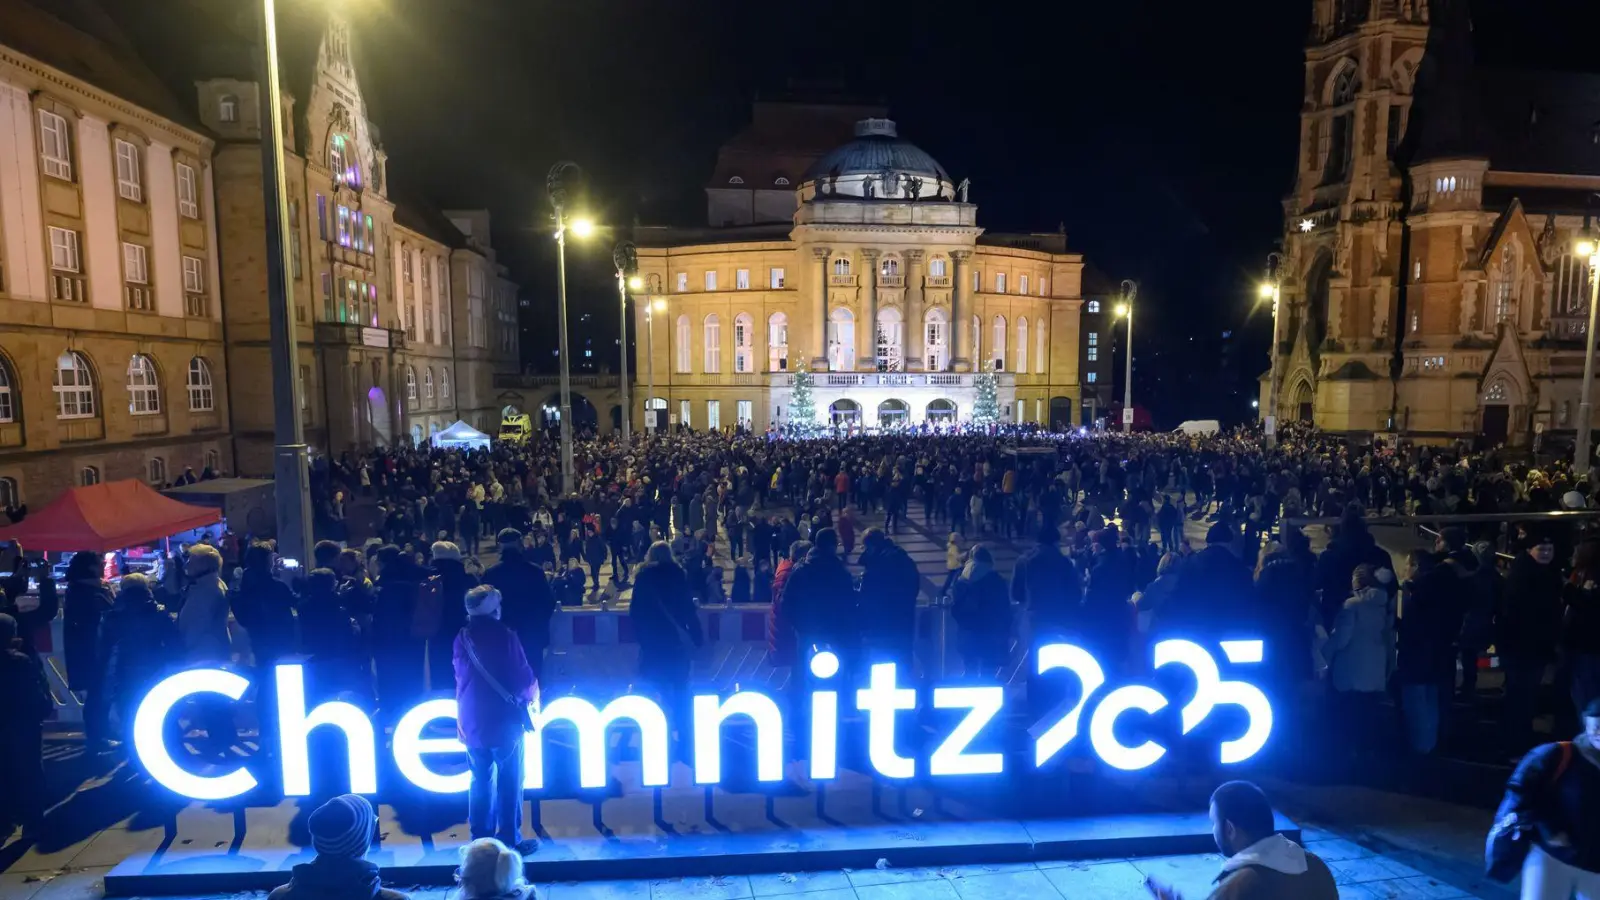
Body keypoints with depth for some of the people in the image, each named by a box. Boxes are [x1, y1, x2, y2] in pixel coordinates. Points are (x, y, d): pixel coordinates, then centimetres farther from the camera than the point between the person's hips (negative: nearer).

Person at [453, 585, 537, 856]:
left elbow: (460, 677, 10)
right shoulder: (505, 635, -15)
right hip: (504, 720, -5)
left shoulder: (461, 637, 1)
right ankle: (510, 840, 10)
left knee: (480, 781, 16)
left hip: (472, 720, 5)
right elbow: (523, 676, -13)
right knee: (509, 782, 6)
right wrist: (532, 693, 8)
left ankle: (480, 839, 22)